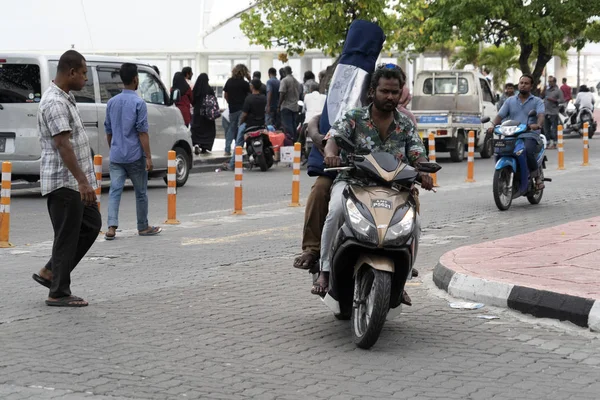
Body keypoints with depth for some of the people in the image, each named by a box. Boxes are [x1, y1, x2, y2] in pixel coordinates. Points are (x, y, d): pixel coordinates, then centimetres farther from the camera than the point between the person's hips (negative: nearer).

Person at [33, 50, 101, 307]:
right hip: (64, 182, -10)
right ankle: (59, 293, 6)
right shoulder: (55, 103, -20)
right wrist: (82, 181, -31)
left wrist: (84, 180, 26)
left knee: (91, 225, 16)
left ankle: (50, 273, 21)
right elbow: (63, 146, -26)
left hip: (74, 182, 10)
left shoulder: (65, 98, 14)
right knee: (67, 236, -3)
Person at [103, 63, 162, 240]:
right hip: (135, 156, -4)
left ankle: (112, 227, -15)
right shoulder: (138, 103, -11)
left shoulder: (112, 102, 7)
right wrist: (148, 157, -10)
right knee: (141, 192, 10)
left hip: (116, 157, 4)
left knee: (115, 191, -1)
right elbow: (142, 132, -13)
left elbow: (108, 131, 13)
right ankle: (143, 227, 21)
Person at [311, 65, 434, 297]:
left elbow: (417, 154, 1)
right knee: (337, 209, -36)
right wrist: (331, 154, -41)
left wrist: (423, 173, -24)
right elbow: (334, 137, -15)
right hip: (352, 182, -3)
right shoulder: (354, 119, 1)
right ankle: (325, 272, -26)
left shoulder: (405, 126, 10)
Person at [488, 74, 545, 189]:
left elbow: (541, 115, -9)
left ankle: (537, 176, -15)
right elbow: (500, 115, 11)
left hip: (530, 136, -3)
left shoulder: (537, 101, 11)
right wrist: (493, 126, -11)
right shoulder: (510, 101, 21)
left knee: (527, 151, -36)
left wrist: (538, 124, -32)